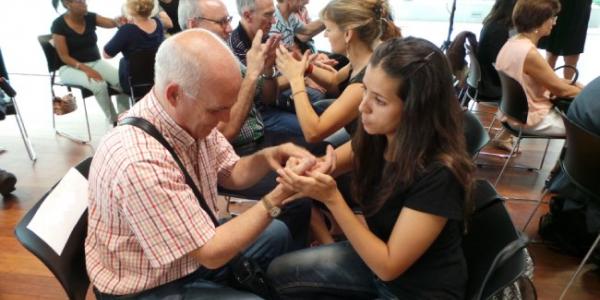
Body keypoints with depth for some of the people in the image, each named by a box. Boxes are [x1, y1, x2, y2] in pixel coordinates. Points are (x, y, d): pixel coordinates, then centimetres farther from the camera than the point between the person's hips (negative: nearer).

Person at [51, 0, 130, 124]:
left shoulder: (90, 17, 1)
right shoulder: (59, 25, -10)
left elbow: (112, 23, -15)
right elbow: (64, 57, -12)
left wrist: (118, 21, -40)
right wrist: (85, 69, -26)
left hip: (95, 63, 5)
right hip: (71, 67, -4)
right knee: (99, 85, -34)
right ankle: (114, 122, -18)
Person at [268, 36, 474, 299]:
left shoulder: (438, 174, -32)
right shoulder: (377, 133, -14)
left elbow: (388, 265, -26)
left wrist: (331, 198, -33)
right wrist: (309, 167, -19)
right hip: (375, 256, 6)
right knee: (279, 273, 5)